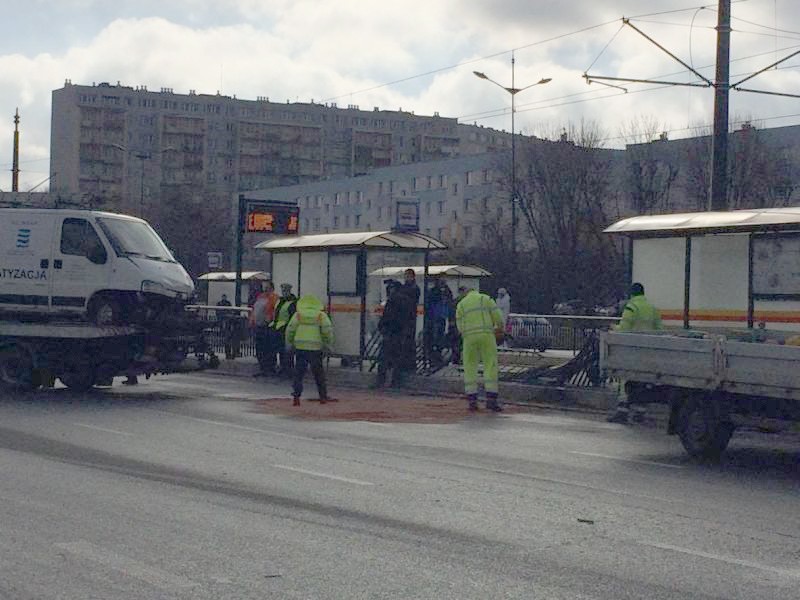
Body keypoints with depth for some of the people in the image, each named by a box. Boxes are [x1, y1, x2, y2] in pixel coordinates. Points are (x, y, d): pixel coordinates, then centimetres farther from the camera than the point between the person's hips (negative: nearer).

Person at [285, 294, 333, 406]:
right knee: (318, 373, 12)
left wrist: (289, 344, 12)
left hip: (300, 347, 0)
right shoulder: (321, 315, 7)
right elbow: (327, 330, -4)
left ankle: (296, 396, -3)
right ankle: (323, 396, 19)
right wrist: (328, 344, 6)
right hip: (315, 349, 0)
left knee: (298, 373, 5)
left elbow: (290, 329, 1)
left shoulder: (298, 315, 8)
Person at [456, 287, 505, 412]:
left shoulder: (460, 305, 15)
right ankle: (491, 399, -10)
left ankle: (472, 400, 2)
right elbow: (498, 316, 2)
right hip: (486, 336, -2)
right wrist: (500, 327, 22)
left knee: (470, 368, 9)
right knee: (490, 366, 0)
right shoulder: (485, 299, 9)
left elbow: (461, 328, 10)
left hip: (469, 338, 2)